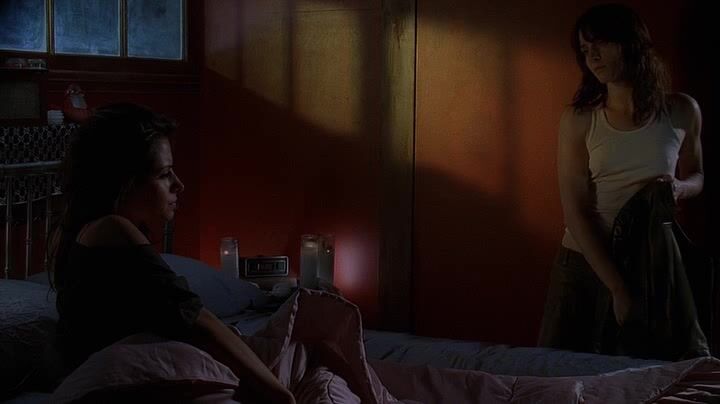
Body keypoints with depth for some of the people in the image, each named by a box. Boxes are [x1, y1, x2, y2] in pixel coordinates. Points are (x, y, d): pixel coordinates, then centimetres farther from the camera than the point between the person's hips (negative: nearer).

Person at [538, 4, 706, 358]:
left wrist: (679, 188, -11)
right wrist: (617, 288, -18)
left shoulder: (681, 112, -2)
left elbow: (696, 177, 15)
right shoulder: (578, 119, -7)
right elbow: (575, 213, -11)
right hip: (585, 263, -1)